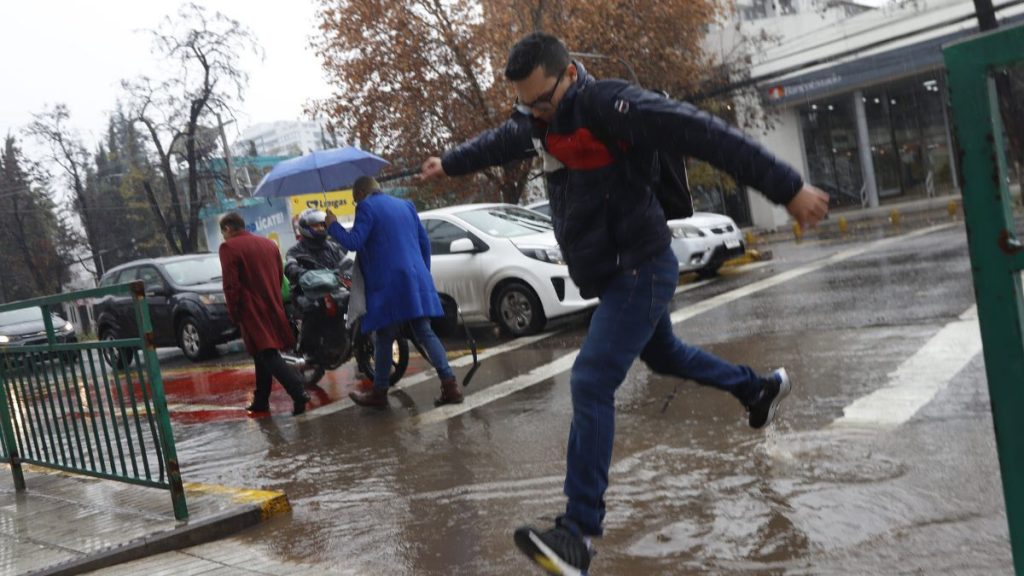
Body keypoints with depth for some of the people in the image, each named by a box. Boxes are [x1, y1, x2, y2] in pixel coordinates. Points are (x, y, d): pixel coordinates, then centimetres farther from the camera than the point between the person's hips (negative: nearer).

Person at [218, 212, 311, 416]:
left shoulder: (229, 247, -9)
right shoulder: (269, 244, 13)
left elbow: (231, 285, -14)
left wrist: (234, 313, -4)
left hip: (252, 311, -7)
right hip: (272, 308, 7)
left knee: (268, 356, -9)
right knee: (265, 355, 16)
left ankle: (298, 393, -23)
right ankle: (261, 400, 22)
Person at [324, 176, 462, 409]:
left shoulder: (367, 207, -3)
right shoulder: (405, 205, 18)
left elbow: (354, 242, -11)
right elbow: (424, 242, 18)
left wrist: (332, 226, 5)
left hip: (388, 285, -6)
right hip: (416, 280, 6)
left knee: (384, 339, 4)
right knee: (425, 333, 7)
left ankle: (379, 393, 14)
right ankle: (450, 385, -2)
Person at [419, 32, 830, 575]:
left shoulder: (610, 104, -22)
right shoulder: (539, 120, 5)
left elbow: (704, 134, -27)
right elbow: (499, 142, 27)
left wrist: (787, 188, -30)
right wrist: (449, 164, 43)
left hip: (639, 269, -9)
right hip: (616, 274, 9)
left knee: (591, 383, -17)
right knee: (663, 354, 27)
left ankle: (578, 533, -15)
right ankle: (760, 388, 51)